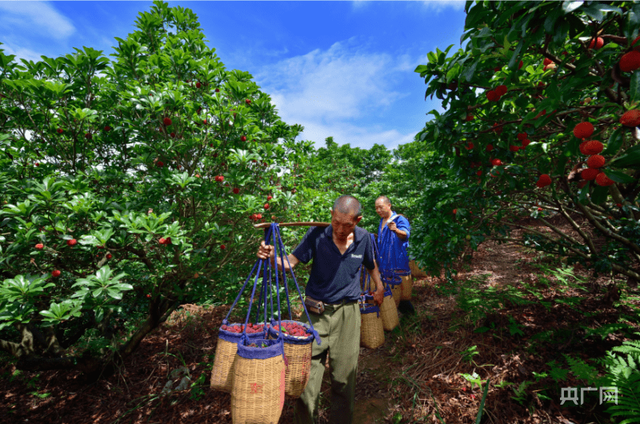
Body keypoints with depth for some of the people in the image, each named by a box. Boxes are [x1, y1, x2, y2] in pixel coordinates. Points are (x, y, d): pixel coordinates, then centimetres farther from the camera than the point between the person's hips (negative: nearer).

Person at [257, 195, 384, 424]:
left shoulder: (364, 238, -3)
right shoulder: (317, 234, -12)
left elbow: (371, 264, 17)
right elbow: (290, 262, -15)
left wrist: (380, 288, 24)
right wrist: (272, 257, -34)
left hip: (347, 313, 2)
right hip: (316, 312, -1)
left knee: (344, 376, 14)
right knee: (308, 373, 4)